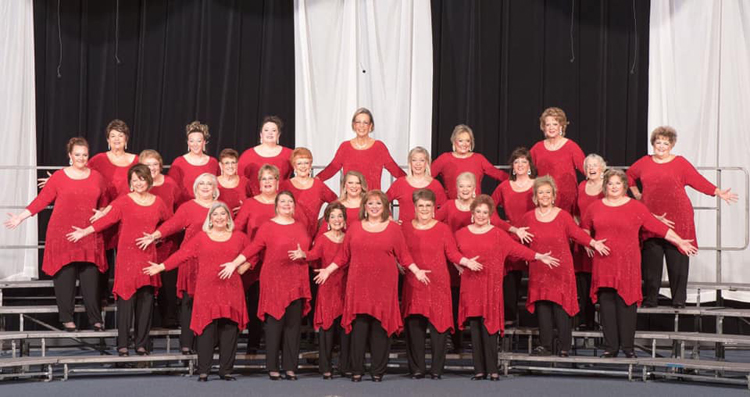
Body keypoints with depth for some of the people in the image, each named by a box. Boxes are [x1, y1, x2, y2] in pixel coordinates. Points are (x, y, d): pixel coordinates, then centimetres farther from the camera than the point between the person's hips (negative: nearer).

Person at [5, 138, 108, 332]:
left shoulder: (97, 177, 9)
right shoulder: (58, 177, 0)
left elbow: (104, 204, 20)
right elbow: (41, 200, 0)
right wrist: (21, 217, -5)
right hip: (62, 234, -2)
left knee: (91, 278, 0)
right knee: (64, 277, 1)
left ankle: (95, 319, 9)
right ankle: (67, 319, 12)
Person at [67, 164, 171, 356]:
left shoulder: (158, 203, 10)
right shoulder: (123, 201, 0)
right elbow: (106, 220, -7)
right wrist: (84, 232, -14)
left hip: (148, 257, 3)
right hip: (127, 255, -3)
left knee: (146, 299, 4)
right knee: (126, 297, -6)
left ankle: (142, 343, 12)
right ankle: (122, 343, 1)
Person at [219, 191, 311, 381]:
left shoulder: (300, 226, 14)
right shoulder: (267, 227, 0)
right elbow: (252, 248, -5)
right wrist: (234, 264, -12)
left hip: (297, 283, 4)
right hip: (275, 282, -4)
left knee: (293, 324, 4)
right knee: (274, 323, -2)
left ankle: (290, 367, 9)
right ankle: (272, 367, 4)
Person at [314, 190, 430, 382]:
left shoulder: (394, 228, 6)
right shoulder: (355, 228, 10)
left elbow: (403, 255, 8)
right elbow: (343, 255, 13)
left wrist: (417, 271, -2)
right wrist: (328, 270, 6)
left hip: (384, 286, -1)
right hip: (359, 285, 1)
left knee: (380, 327, 1)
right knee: (359, 326, 0)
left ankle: (378, 371, 10)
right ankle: (356, 370, 8)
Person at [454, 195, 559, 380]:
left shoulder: (498, 234, 4)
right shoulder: (461, 234, 10)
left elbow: (516, 248, -2)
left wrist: (538, 256, -10)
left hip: (491, 286, -2)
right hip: (470, 286, 2)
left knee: (489, 326, -5)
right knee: (475, 327, 3)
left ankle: (492, 369, 0)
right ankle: (479, 369, 7)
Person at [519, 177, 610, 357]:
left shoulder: (563, 216, 0)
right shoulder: (528, 217, 8)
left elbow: (577, 233, -2)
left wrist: (594, 243, -13)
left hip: (561, 270, -2)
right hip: (539, 271, 2)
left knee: (561, 306, -3)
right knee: (542, 306, 3)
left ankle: (565, 347, 3)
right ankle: (546, 345, 10)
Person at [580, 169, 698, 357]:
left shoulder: (636, 207, 3)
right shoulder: (595, 208, 10)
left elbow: (657, 226, 4)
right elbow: (583, 229, 26)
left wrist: (680, 242, 4)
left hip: (628, 264, -2)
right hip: (603, 264, 2)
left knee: (626, 303, -2)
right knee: (606, 304, 1)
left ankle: (628, 346, 7)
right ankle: (610, 347, 9)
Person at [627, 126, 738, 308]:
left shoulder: (680, 162, 5)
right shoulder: (644, 162, 13)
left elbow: (698, 181, 2)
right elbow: (629, 175, 30)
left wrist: (719, 192, -6)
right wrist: (636, 193, 21)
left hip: (677, 218, -2)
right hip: (651, 217, 2)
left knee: (677, 259, -2)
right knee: (651, 261, 0)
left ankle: (679, 300, 8)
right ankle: (650, 299, 9)